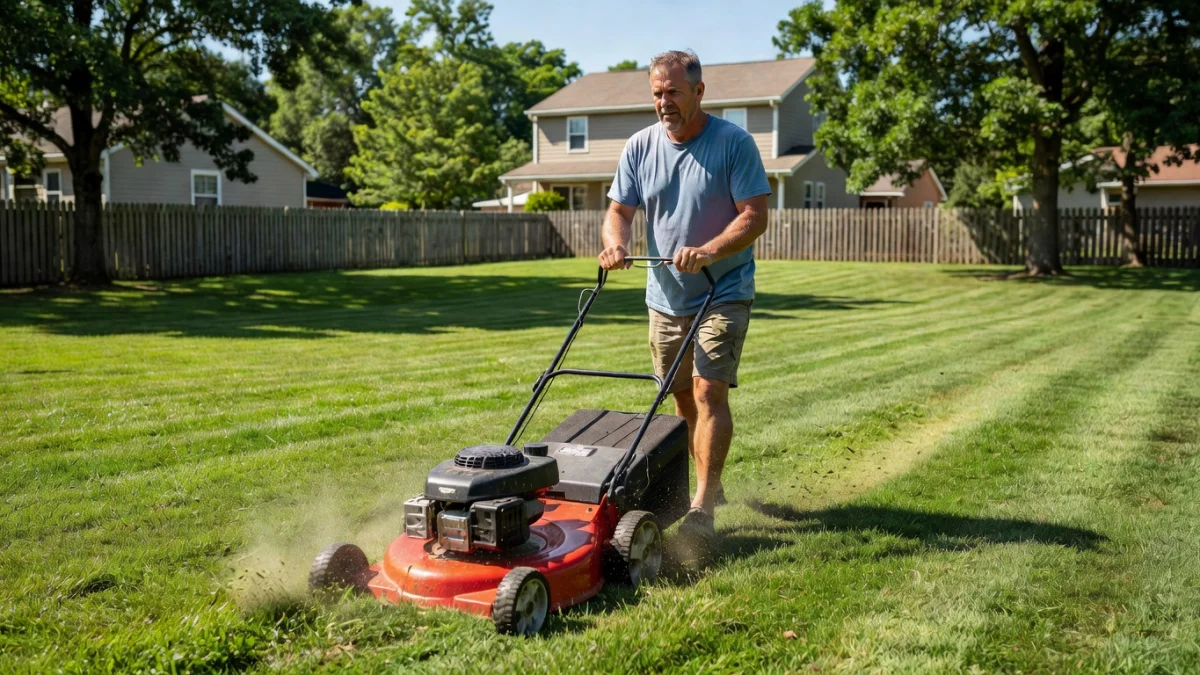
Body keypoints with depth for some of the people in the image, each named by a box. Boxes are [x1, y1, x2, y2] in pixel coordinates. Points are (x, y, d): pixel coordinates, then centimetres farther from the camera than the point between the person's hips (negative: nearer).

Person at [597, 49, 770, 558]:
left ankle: (702, 507, -11)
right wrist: (615, 243, -19)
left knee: (709, 391, -14)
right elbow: (619, 210, 4)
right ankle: (707, 481, 31)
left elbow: (755, 215, -15)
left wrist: (709, 251, -30)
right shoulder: (640, 147, 2)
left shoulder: (734, 143, -11)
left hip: (723, 293, -5)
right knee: (682, 395, 13)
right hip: (665, 297, 5)